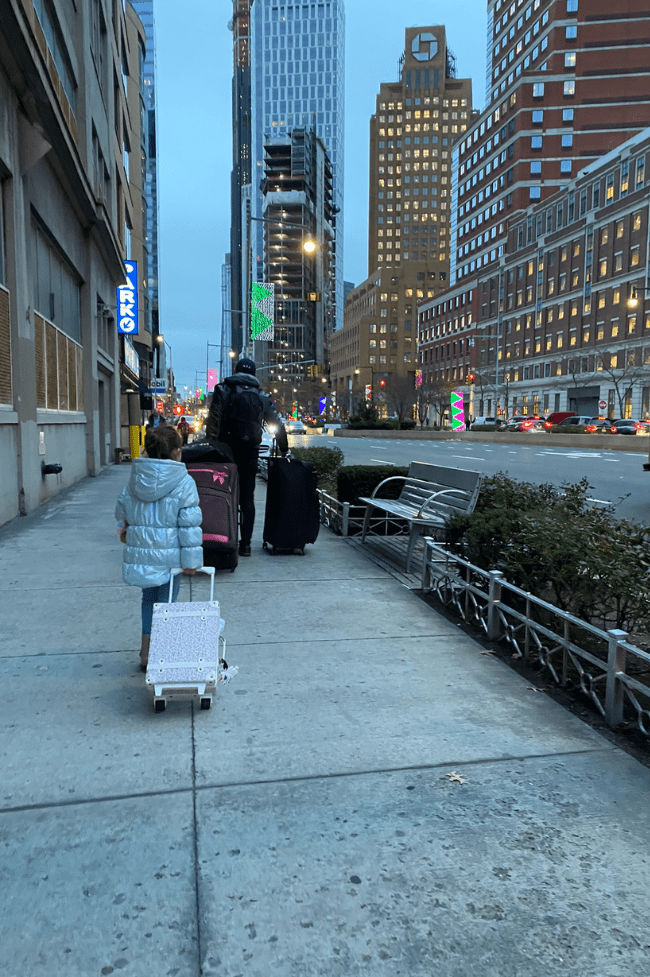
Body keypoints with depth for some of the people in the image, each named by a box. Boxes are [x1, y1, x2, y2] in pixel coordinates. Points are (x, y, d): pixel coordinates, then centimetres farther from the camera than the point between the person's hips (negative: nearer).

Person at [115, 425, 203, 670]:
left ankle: (147, 652, 25)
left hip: (140, 552, 5)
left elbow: (121, 511, 15)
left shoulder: (134, 479, 3)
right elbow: (189, 524, -14)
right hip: (168, 554, -4)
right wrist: (191, 559, -10)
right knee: (166, 602, 8)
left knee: (149, 598, 20)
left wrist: (128, 528, 37)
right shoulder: (183, 483, -12)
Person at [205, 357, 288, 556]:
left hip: (227, 450, -2)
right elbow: (278, 425, 16)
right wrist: (284, 450, 24)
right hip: (250, 452, 2)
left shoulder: (223, 390, 6)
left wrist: (211, 443, -13)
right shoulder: (261, 398, 15)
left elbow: (214, 420, -9)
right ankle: (245, 543, 6)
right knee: (247, 498, 7)